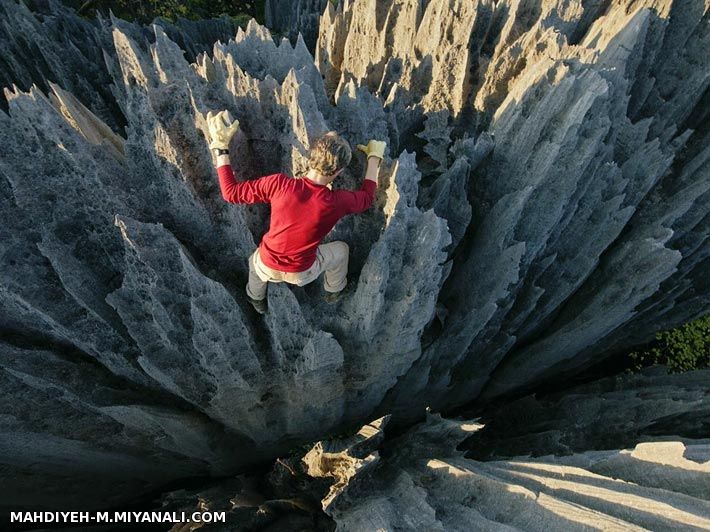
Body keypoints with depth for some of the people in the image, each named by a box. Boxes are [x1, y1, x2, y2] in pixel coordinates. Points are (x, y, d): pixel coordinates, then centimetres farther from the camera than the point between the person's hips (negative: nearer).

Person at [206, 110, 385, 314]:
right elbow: (367, 197, -3)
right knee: (341, 249, 29)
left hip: (267, 267, 1)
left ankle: (256, 301, 62)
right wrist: (374, 157, 7)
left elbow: (230, 192, -17)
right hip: (301, 273, 0)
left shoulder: (279, 184, -29)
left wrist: (220, 146, -11)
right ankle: (333, 291, 53)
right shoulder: (337, 202, -27)